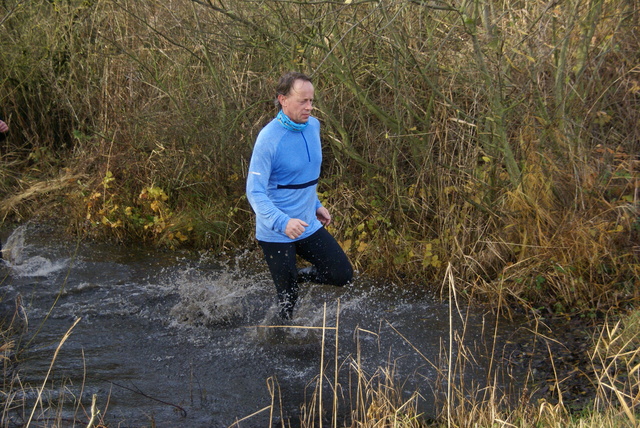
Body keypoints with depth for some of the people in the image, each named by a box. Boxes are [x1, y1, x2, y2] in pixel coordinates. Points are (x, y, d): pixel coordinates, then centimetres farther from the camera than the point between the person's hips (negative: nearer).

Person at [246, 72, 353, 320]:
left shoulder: (313, 126, 1)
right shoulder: (269, 139, -21)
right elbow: (255, 192, -23)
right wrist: (282, 222, -37)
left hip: (309, 226, 6)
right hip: (276, 233, -6)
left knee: (343, 275, 2)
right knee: (288, 299, 2)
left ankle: (298, 277, 27)